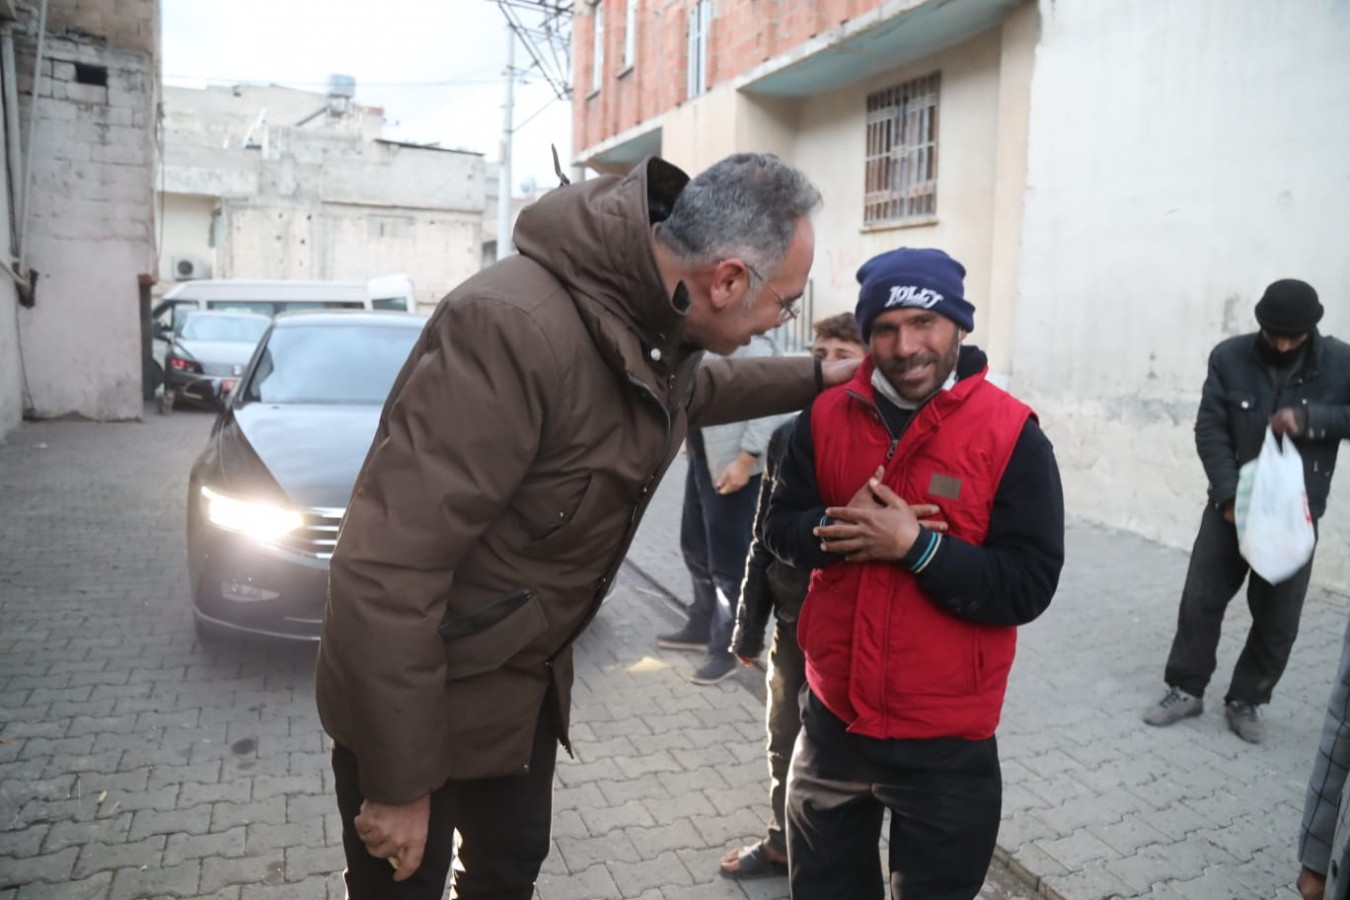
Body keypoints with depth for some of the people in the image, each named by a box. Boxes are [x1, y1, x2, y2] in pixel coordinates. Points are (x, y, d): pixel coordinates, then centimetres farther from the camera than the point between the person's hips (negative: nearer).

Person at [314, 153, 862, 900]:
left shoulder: (656, 320, -5)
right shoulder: (515, 328, -35)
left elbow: (691, 389, 22)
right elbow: (385, 573, -34)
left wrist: (818, 379, 22)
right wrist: (400, 784, -25)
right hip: (420, 696, -7)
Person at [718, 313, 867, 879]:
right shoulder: (788, 435, 2)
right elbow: (765, 536, 6)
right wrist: (749, 623, 7)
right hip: (791, 619, 5)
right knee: (785, 739, 19)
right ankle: (783, 843, 40)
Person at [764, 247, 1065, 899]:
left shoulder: (1011, 435, -14)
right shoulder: (826, 417, -3)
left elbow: (1027, 588, -17)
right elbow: (778, 529, -1)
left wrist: (917, 545, -27)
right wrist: (838, 527, -21)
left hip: (944, 741, -3)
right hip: (833, 719, 4)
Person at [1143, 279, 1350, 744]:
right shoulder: (1229, 357, -7)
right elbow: (1210, 430, -8)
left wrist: (1309, 418, -20)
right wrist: (1229, 495, -18)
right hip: (1232, 503, 0)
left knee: (1278, 617, 6)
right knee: (1201, 600, 4)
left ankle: (1245, 700, 24)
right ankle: (1186, 689, 19)